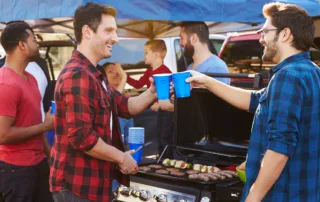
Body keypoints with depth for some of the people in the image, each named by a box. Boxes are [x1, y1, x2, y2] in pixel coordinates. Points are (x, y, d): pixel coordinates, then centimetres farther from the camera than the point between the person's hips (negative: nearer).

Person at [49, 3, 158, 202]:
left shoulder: (94, 74, 15)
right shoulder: (78, 75, -22)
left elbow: (124, 106, 16)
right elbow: (81, 137, -28)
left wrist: (151, 93, -2)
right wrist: (121, 157, -16)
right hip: (77, 185, -10)